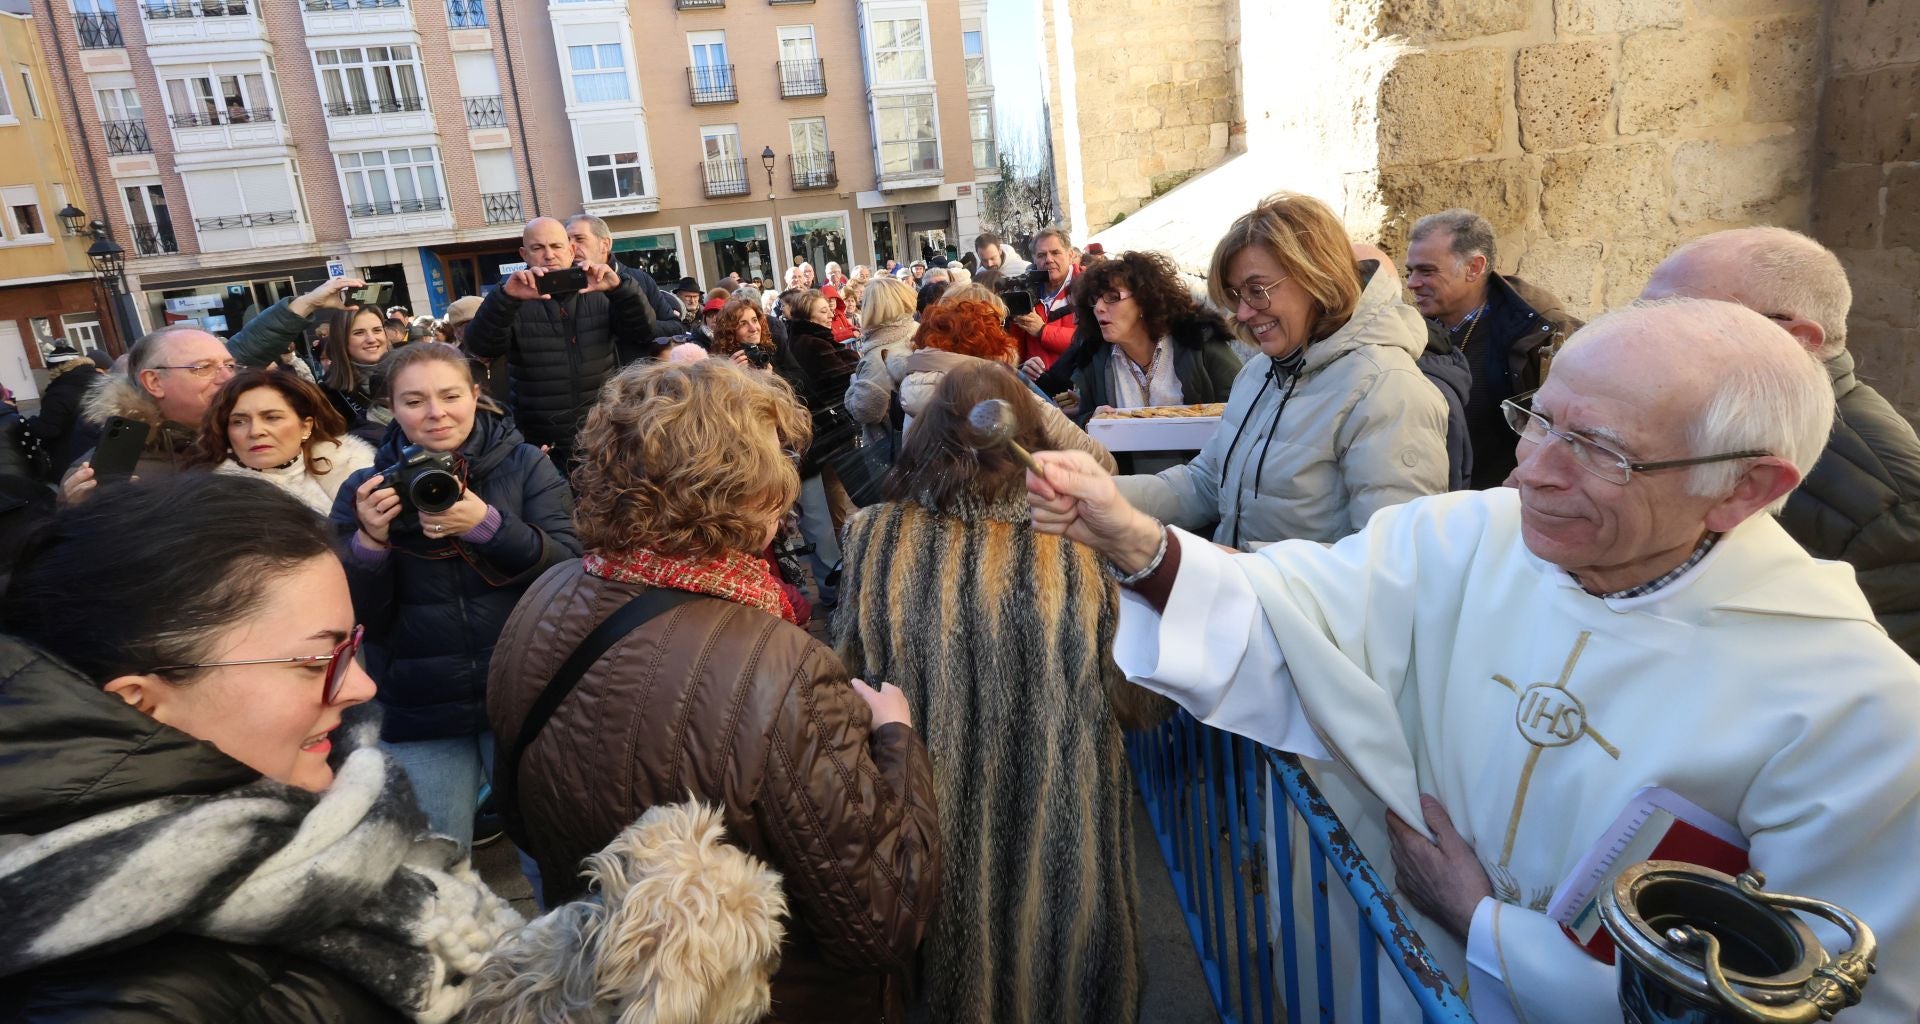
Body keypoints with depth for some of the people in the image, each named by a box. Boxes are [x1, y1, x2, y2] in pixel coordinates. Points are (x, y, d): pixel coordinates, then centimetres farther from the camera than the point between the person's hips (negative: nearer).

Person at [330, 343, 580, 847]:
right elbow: (360, 618, 1)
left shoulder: (526, 466, -1)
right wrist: (370, 541, -16)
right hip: (419, 710, 1)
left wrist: (487, 524, -23)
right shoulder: (366, 487, 4)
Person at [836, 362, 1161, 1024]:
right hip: (1057, 816, -1)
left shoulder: (879, 538, -18)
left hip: (935, 818, 1)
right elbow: (1131, 705, -9)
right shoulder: (1071, 550, -21)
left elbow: (851, 682, -5)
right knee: (1055, 948, 26)